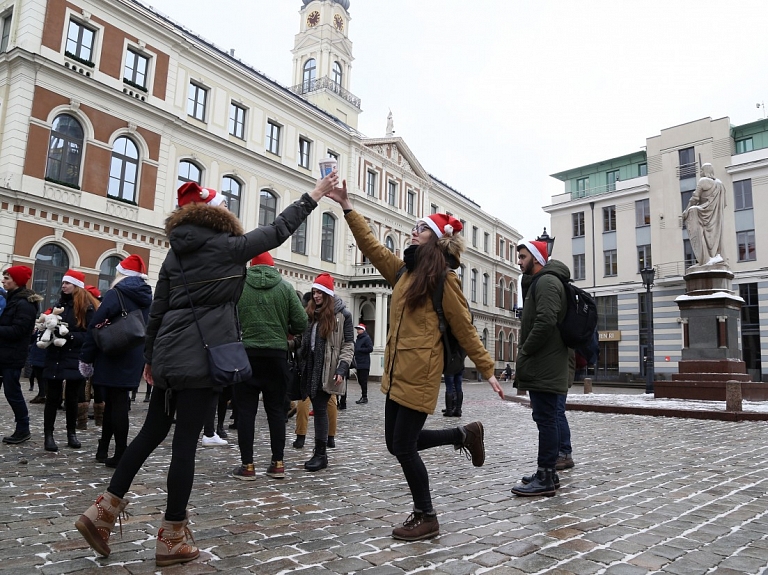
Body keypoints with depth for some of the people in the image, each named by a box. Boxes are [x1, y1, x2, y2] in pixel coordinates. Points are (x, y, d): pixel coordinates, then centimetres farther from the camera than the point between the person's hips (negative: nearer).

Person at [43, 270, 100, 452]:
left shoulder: (87, 307, -5)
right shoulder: (59, 305, 11)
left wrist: (69, 335, -22)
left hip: (75, 360, -3)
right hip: (55, 358, 3)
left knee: (72, 398, 7)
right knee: (53, 398, 2)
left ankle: (71, 433, 18)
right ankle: (48, 435, 7)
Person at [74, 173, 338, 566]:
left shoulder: (176, 252, 12)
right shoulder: (226, 247, -5)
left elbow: (157, 309, 14)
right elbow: (277, 231, 3)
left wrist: (150, 357, 22)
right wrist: (315, 195, 12)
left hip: (170, 354, 7)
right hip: (200, 356, -7)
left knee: (152, 432, 17)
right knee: (185, 442, -1)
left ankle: (103, 512, 21)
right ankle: (172, 538, 9)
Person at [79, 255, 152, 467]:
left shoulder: (115, 294, -9)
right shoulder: (147, 298, 11)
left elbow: (95, 326, -12)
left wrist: (86, 358, -8)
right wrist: (143, 358, 11)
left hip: (113, 360, -6)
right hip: (134, 360, 6)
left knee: (116, 403, -1)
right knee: (115, 402, 15)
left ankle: (121, 454, 1)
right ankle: (103, 449, 24)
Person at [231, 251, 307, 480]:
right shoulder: (285, 287, 1)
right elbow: (301, 322, -3)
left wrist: (242, 335, 13)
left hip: (245, 354, -1)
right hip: (276, 355, 1)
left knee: (246, 410, 5)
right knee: (276, 409, 10)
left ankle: (247, 465, 8)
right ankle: (278, 463, 14)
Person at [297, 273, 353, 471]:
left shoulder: (342, 314, -3)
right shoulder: (311, 313, 15)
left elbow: (348, 344, -5)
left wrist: (342, 369, -16)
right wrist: (301, 366, 9)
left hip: (328, 370, -5)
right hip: (311, 367, 6)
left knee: (320, 409, -6)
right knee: (318, 408, 9)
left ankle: (320, 454, 2)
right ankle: (320, 452, 17)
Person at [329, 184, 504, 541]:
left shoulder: (443, 277, -7)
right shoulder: (403, 269, 14)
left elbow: (464, 329, -6)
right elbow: (371, 246, 16)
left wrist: (487, 369, -5)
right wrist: (347, 208, 12)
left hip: (420, 374, -8)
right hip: (396, 372, 8)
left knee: (403, 447, -1)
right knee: (397, 444, 15)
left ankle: (426, 518, 19)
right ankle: (465, 435, 31)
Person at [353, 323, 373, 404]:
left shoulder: (367, 338, -7)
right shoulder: (358, 339, 18)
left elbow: (370, 348, -17)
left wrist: (359, 349, -15)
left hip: (364, 364, -8)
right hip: (358, 363, 8)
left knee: (363, 381, -7)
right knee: (360, 380, 10)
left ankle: (364, 397, -4)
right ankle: (363, 396, 18)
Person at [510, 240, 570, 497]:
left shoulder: (546, 281, -11)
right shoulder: (538, 282, 22)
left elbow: (545, 322, -24)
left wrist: (524, 353, -14)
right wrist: (525, 359, 14)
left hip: (544, 368, -11)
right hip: (542, 367, 11)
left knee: (546, 420, -6)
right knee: (546, 419, 14)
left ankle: (545, 478, -1)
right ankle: (548, 473, 23)